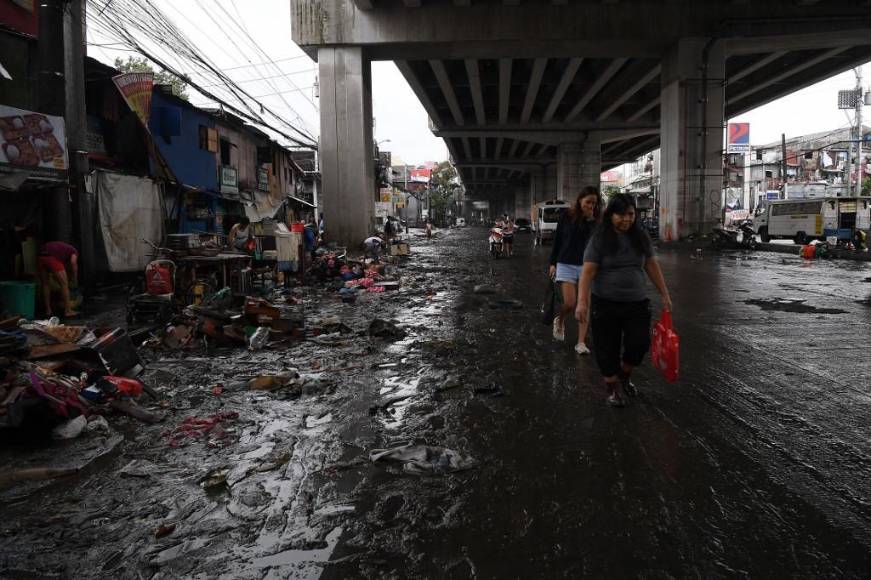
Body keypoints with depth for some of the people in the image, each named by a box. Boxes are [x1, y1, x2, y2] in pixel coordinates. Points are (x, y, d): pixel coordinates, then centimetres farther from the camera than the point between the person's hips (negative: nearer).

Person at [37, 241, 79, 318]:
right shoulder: (74, 251, 23)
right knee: (64, 284, 6)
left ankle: (48, 310, 26)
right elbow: (73, 262, -1)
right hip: (52, 258, -6)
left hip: (40, 257, 6)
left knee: (45, 284, 21)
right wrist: (75, 279, 7)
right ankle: (67, 311, 9)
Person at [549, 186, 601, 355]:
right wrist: (553, 263, 5)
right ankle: (559, 321, 24)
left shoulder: (596, 221, 2)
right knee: (569, 304, -11)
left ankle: (581, 342, 7)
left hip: (587, 266, 2)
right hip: (566, 265, -2)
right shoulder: (567, 216, -1)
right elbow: (557, 240, 5)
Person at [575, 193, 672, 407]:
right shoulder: (599, 239, -7)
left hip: (637, 303, 3)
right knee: (607, 349, 3)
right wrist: (582, 302, -21)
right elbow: (588, 271, -12)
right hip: (605, 304, -3)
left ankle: (625, 376, 27)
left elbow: (652, 266, 13)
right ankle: (613, 389, 23)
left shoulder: (641, 237, 6)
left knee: (639, 344, -3)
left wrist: (664, 294, 11)